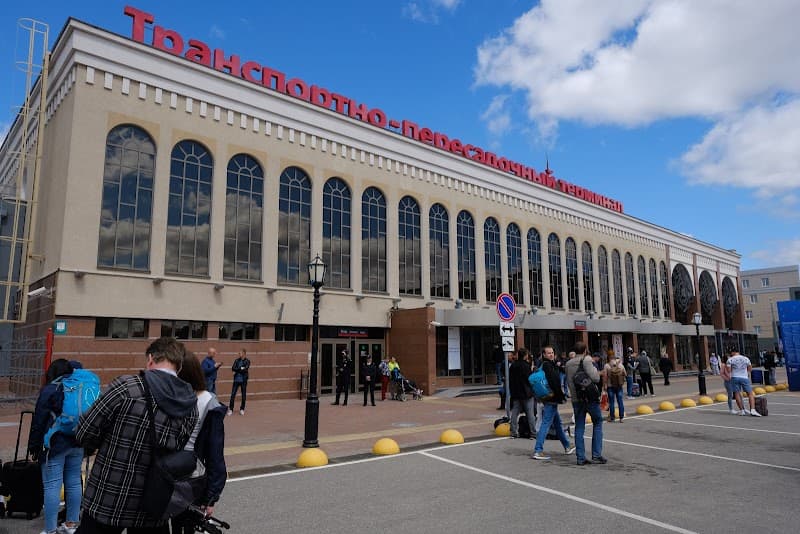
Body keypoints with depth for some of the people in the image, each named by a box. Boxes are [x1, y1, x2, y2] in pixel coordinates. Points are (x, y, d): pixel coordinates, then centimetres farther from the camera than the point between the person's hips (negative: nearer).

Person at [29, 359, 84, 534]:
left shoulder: (49, 390, -8)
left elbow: (38, 421, -7)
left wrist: (34, 446, 2)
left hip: (55, 445, -6)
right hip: (77, 443, 6)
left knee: (52, 486, -1)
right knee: (74, 482, 12)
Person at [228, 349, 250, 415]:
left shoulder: (247, 361, -2)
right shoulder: (237, 360, 5)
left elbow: (246, 369, -16)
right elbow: (233, 368, -6)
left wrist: (237, 369, -11)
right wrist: (241, 369, -14)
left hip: (244, 380, -2)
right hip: (236, 379, 2)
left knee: (244, 395, 4)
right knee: (233, 394, -2)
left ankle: (242, 409, 16)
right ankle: (230, 409, 7)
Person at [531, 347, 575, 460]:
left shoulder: (548, 364, 15)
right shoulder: (547, 365, -14)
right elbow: (553, 382, -20)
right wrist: (561, 397, -14)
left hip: (551, 400, 11)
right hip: (551, 399, -11)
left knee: (558, 423, 21)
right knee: (546, 424, -10)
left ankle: (567, 447, 35)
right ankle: (538, 451, -10)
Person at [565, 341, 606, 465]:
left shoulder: (568, 364, 8)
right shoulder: (586, 360, -10)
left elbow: (568, 382, 9)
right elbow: (595, 378, -16)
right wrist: (596, 370, 1)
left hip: (576, 399, 5)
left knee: (579, 428, 8)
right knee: (597, 423, 10)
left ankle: (581, 457, 8)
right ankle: (596, 455, 6)